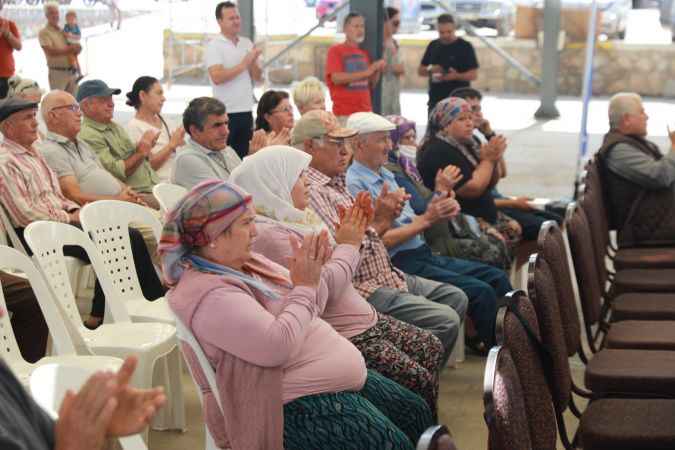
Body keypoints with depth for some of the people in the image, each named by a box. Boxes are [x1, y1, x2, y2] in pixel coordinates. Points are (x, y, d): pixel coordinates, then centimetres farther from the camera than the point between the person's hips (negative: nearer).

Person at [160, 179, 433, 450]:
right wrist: (304, 286, -19)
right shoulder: (207, 293, -22)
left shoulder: (248, 262, 8)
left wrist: (313, 274, -7)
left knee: (418, 415, 13)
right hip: (299, 402, -10)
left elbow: (309, 305, 14)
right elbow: (277, 346, -31)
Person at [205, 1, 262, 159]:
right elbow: (217, 77, -19)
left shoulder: (247, 43, 11)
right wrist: (244, 64, -15)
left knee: (244, 156, 9)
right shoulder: (214, 46, -7)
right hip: (226, 113, -6)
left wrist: (253, 61, -8)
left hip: (246, 111, 6)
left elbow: (257, 77, 12)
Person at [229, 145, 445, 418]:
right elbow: (322, 289, -26)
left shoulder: (290, 219, 11)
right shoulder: (268, 235, -21)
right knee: (416, 379, -14)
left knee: (431, 348, 11)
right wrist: (347, 244, -11)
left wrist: (353, 234, 4)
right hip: (344, 336, -10)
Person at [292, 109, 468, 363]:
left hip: (386, 276, 11)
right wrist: (377, 221, -15)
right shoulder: (310, 192, -19)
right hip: (363, 289, -11)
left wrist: (384, 217, -1)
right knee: (446, 321, -17)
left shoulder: (335, 185, 14)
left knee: (456, 298, 16)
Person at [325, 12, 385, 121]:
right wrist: (366, 72, -15)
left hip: (366, 112, 5)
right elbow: (336, 78, -14)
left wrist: (378, 71, -2)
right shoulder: (335, 50, 1)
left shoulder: (364, 53, 14)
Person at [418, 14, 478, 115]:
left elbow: (473, 75, -6)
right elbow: (420, 71, 17)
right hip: (435, 101, 5)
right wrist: (430, 69, -6)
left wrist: (456, 76, -24)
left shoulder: (465, 47, -3)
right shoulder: (433, 46, 12)